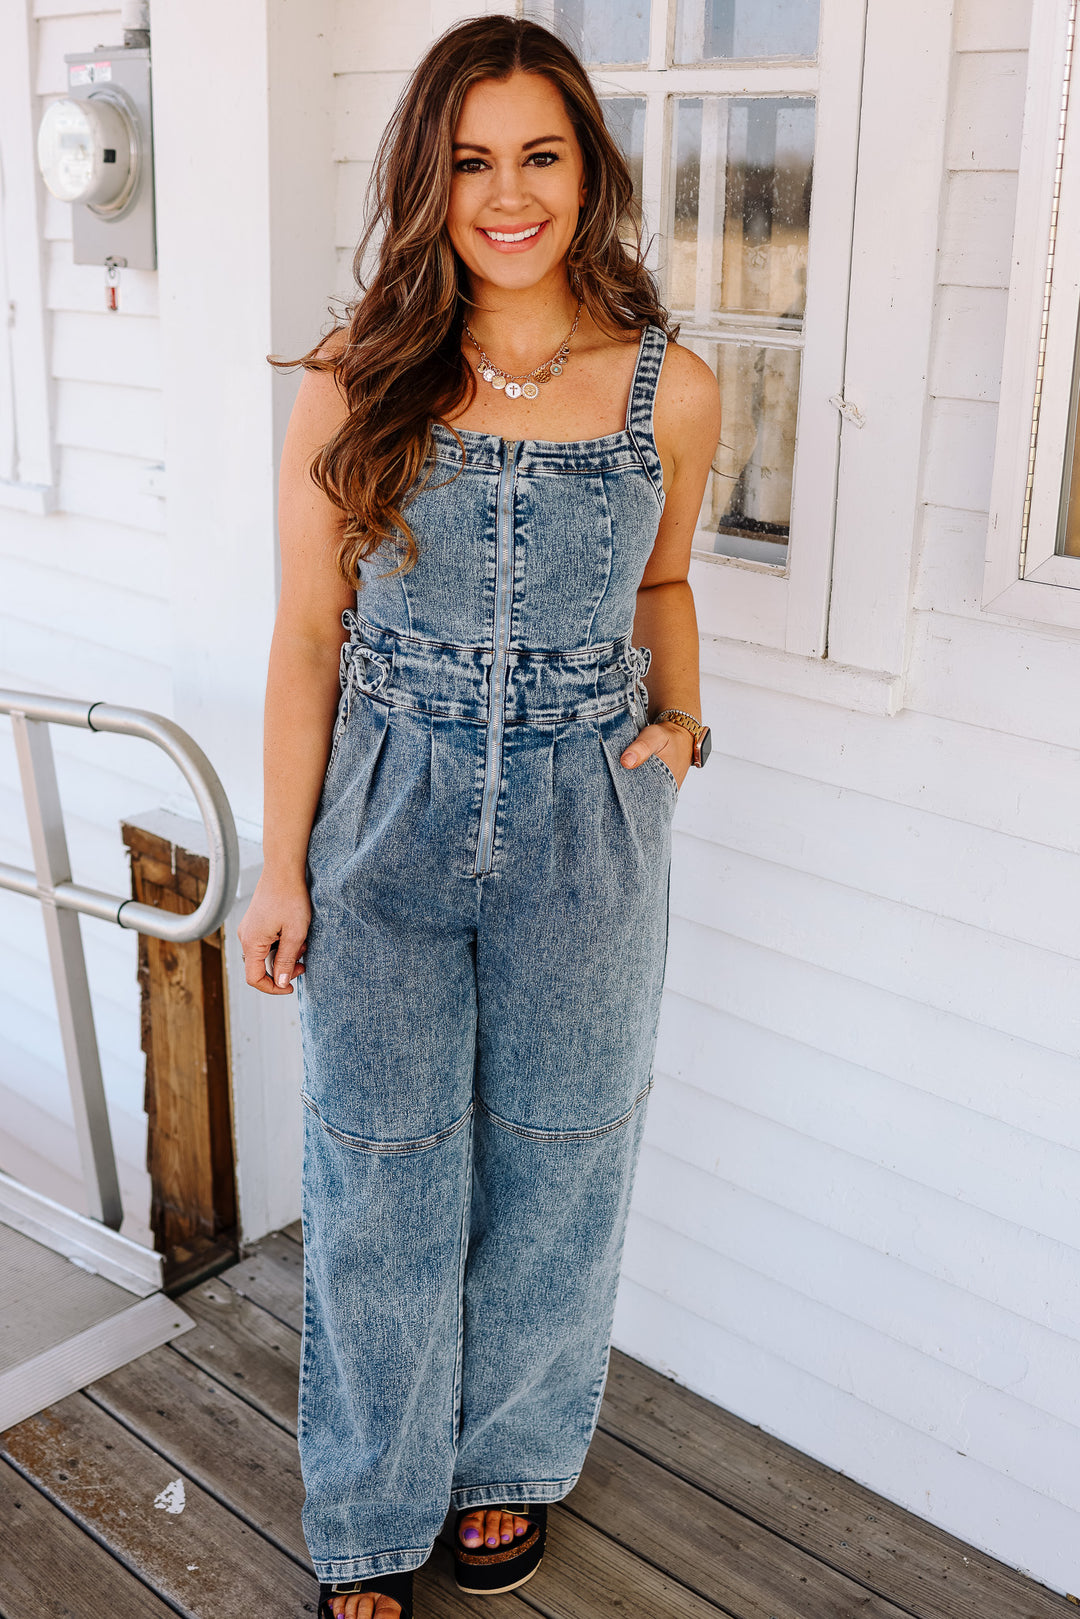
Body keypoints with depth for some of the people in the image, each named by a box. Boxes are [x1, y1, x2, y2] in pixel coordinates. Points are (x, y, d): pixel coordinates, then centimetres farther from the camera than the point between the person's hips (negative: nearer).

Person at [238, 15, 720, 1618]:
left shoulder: (671, 389, -3)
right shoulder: (356, 385, -5)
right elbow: (309, 635, -2)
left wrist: (681, 717, -4)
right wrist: (281, 867, -3)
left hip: (586, 833, 1)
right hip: (387, 824, 0)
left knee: (553, 1160, 15)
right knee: (379, 1170, 10)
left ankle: (509, 1456, 43)